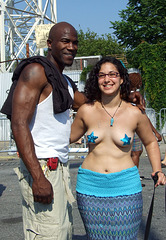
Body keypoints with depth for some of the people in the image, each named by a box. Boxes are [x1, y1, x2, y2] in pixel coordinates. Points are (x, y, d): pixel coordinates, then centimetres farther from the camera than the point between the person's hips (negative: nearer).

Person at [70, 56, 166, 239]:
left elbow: (150, 142, 14)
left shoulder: (135, 114, -3)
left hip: (125, 187, -1)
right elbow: (69, 137, 15)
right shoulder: (86, 111, -1)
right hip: (90, 186, 1)